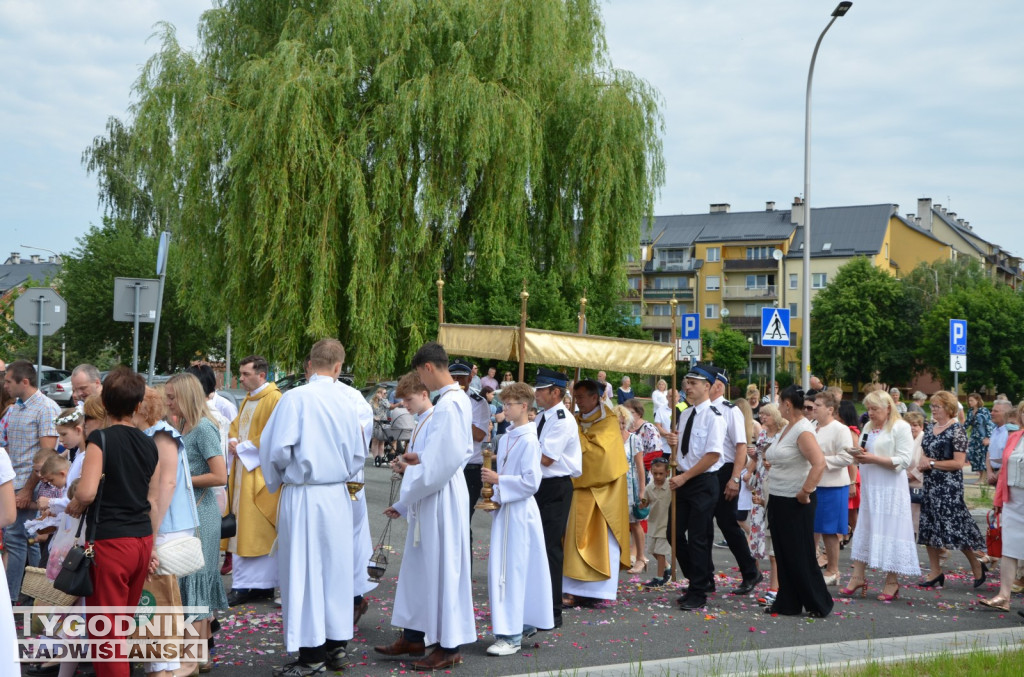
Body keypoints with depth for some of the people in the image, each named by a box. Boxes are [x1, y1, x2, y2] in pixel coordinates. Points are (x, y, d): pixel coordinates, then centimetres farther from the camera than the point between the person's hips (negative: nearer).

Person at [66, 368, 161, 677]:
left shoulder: (100, 438, -11)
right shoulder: (149, 444, 7)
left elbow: (87, 492, -22)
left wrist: (74, 506, 0)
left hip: (110, 542, -6)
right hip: (143, 539, 6)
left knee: (106, 628, 2)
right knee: (125, 623, 20)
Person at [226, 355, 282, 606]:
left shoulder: (274, 400, -12)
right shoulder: (247, 400, 17)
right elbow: (235, 427, 22)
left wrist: (243, 447, -13)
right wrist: (233, 442, 0)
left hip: (260, 473, -9)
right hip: (243, 469, 9)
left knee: (257, 528, -5)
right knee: (242, 527, 8)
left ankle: (245, 585, -1)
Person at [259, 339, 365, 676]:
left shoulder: (295, 398, -13)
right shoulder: (346, 403, 0)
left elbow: (277, 447, -16)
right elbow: (358, 456, 8)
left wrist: (276, 481, 2)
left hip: (302, 496, -4)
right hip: (337, 496, 5)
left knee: (303, 570, 3)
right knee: (335, 568, 14)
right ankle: (336, 643, 23)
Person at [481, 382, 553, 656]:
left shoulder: (529, 441, -14)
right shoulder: (506, 438, 11)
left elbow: (531, 482, -18)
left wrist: (498, 480, -19)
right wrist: (495, 497, 10)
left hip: (519, 511, -9)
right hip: (505, 508, 9)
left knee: (510, 570, -8)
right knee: (507, 569, 13)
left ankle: (511, 635, -3)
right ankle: (524, 623, 26)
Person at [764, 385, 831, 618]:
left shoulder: (803, 430, -18)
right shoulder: (786, 428, 10)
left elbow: (819, 463, -28)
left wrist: (805, 491, -25)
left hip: (795, 502, -9)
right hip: (778, 500, 9)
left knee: (800, 556, 0)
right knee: (783, 555, 13)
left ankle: (819, 605, 12)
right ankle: (787, 604, 21)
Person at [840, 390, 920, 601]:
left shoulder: (901, 427, -8)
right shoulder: (868, 427, 15)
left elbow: (904, 460, -15)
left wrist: (873, 458, -18)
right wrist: (859, 455, -1)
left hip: (890, 489, -7)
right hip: (869, 487, 7)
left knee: (889, 531, -3)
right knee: (864, 529, 8)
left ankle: (892, 581, 7)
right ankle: (858, 576, 13)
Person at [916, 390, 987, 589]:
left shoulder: (956, 430, -12)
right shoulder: (931, 428, 10)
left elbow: (958, 463, -16)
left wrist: (932, 464, -14)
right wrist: (923, 463, 0)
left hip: (949, 486, -8)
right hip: (931, 484, 8)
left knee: (953, 527, -6)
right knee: (929, 527, 8)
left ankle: (977, 565, 14)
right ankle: (935, 572, 17)